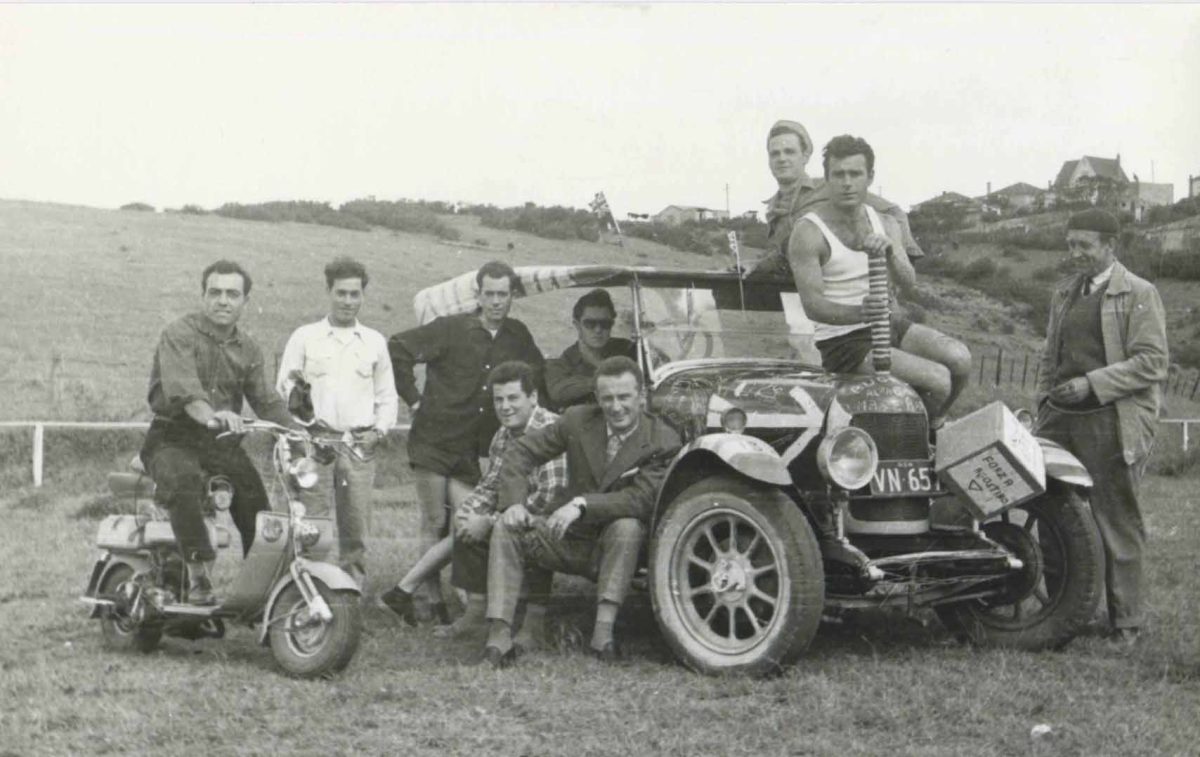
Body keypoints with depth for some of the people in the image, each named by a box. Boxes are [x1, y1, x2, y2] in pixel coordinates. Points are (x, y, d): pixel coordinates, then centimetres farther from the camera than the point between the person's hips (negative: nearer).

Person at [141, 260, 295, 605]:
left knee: (256, 496, -14)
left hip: (222, 441, 5)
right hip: (173, 438, -5)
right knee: (182, 479, -36)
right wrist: (210, 416, -46)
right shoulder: (179, 334, -7)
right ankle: (198, 576, -32)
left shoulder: (248, 349, 15)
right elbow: (182, 386, -26)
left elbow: (266, 401, 12)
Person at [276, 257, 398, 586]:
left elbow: (387, 396, 18)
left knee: (355, 527, 0)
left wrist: (378, 431, 3)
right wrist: (295, 386, -15)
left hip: (360, 445, 2)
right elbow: (282, 388, 7)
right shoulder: (305, 337, 10)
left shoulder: (375, 342, 17)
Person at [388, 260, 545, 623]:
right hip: (433, 440, -3)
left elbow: (537, 376, 21)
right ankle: (433, 600, 8)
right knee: (434, 524, 1)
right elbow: (397, 349, -5)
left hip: (472, 452, 3)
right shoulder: (451, 329, -6)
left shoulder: (518, 336, 7)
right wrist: (414, 398, -7)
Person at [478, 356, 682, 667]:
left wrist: (582, 504, -34)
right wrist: (514, 503, -17)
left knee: (628, 525, -35)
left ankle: (604, 628, -35)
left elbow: (642, 497, -24)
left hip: (615, 546, -3)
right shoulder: (578, 420, -4)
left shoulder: (662, 440, -13)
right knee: (505, 528, -18)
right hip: (570, 538, 3)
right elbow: (521, 452, 0)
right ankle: (499, 636, -30)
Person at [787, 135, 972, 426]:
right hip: (842, 341, -6)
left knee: (959, 358, -17)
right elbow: (813, 306, -23)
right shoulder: (807, 233, -13)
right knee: (937, 381, -22)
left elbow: (906, 282, -10)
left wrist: (889, 251, -33)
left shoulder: (885, 224, 6)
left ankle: (931, 429, 9)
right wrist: (859, 313, -42)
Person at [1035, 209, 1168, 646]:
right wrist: (1044, 405, 14)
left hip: (1112, 423, -6)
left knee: (1116, 524, 0)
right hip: (1062, 420, 6)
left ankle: (1125, 624, 9)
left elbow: (1152, 362, -10)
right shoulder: (1064, 293, 19)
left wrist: (1091, 383, -17)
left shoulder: (1140, 294, -2)